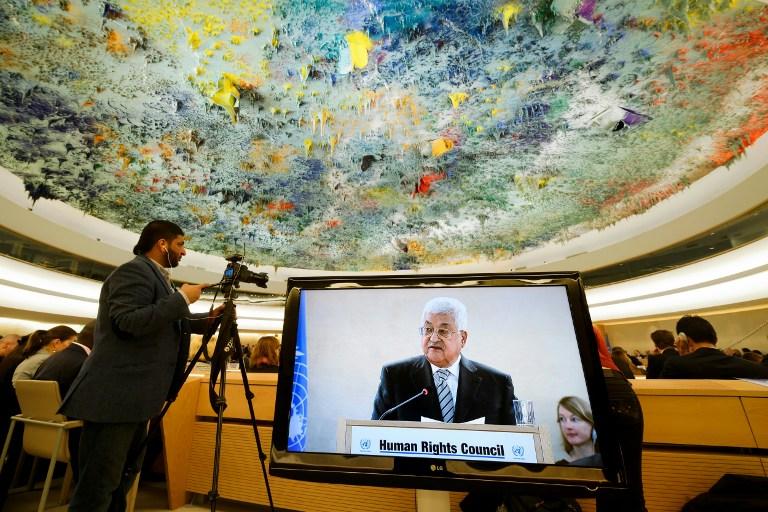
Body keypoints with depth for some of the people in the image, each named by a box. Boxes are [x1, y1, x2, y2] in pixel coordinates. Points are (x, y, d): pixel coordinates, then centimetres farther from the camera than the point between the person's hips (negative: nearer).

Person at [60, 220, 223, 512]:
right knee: (98, 484, 1)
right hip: (116, 396, -10)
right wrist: (182, 298, -21)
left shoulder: (156, 277, 16)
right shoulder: (134, 271, -14)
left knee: (121, 479, 21)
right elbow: (127, 324, -27)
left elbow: (169, 325, 24)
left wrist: (210, 318, 14)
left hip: (134, 395, 10)